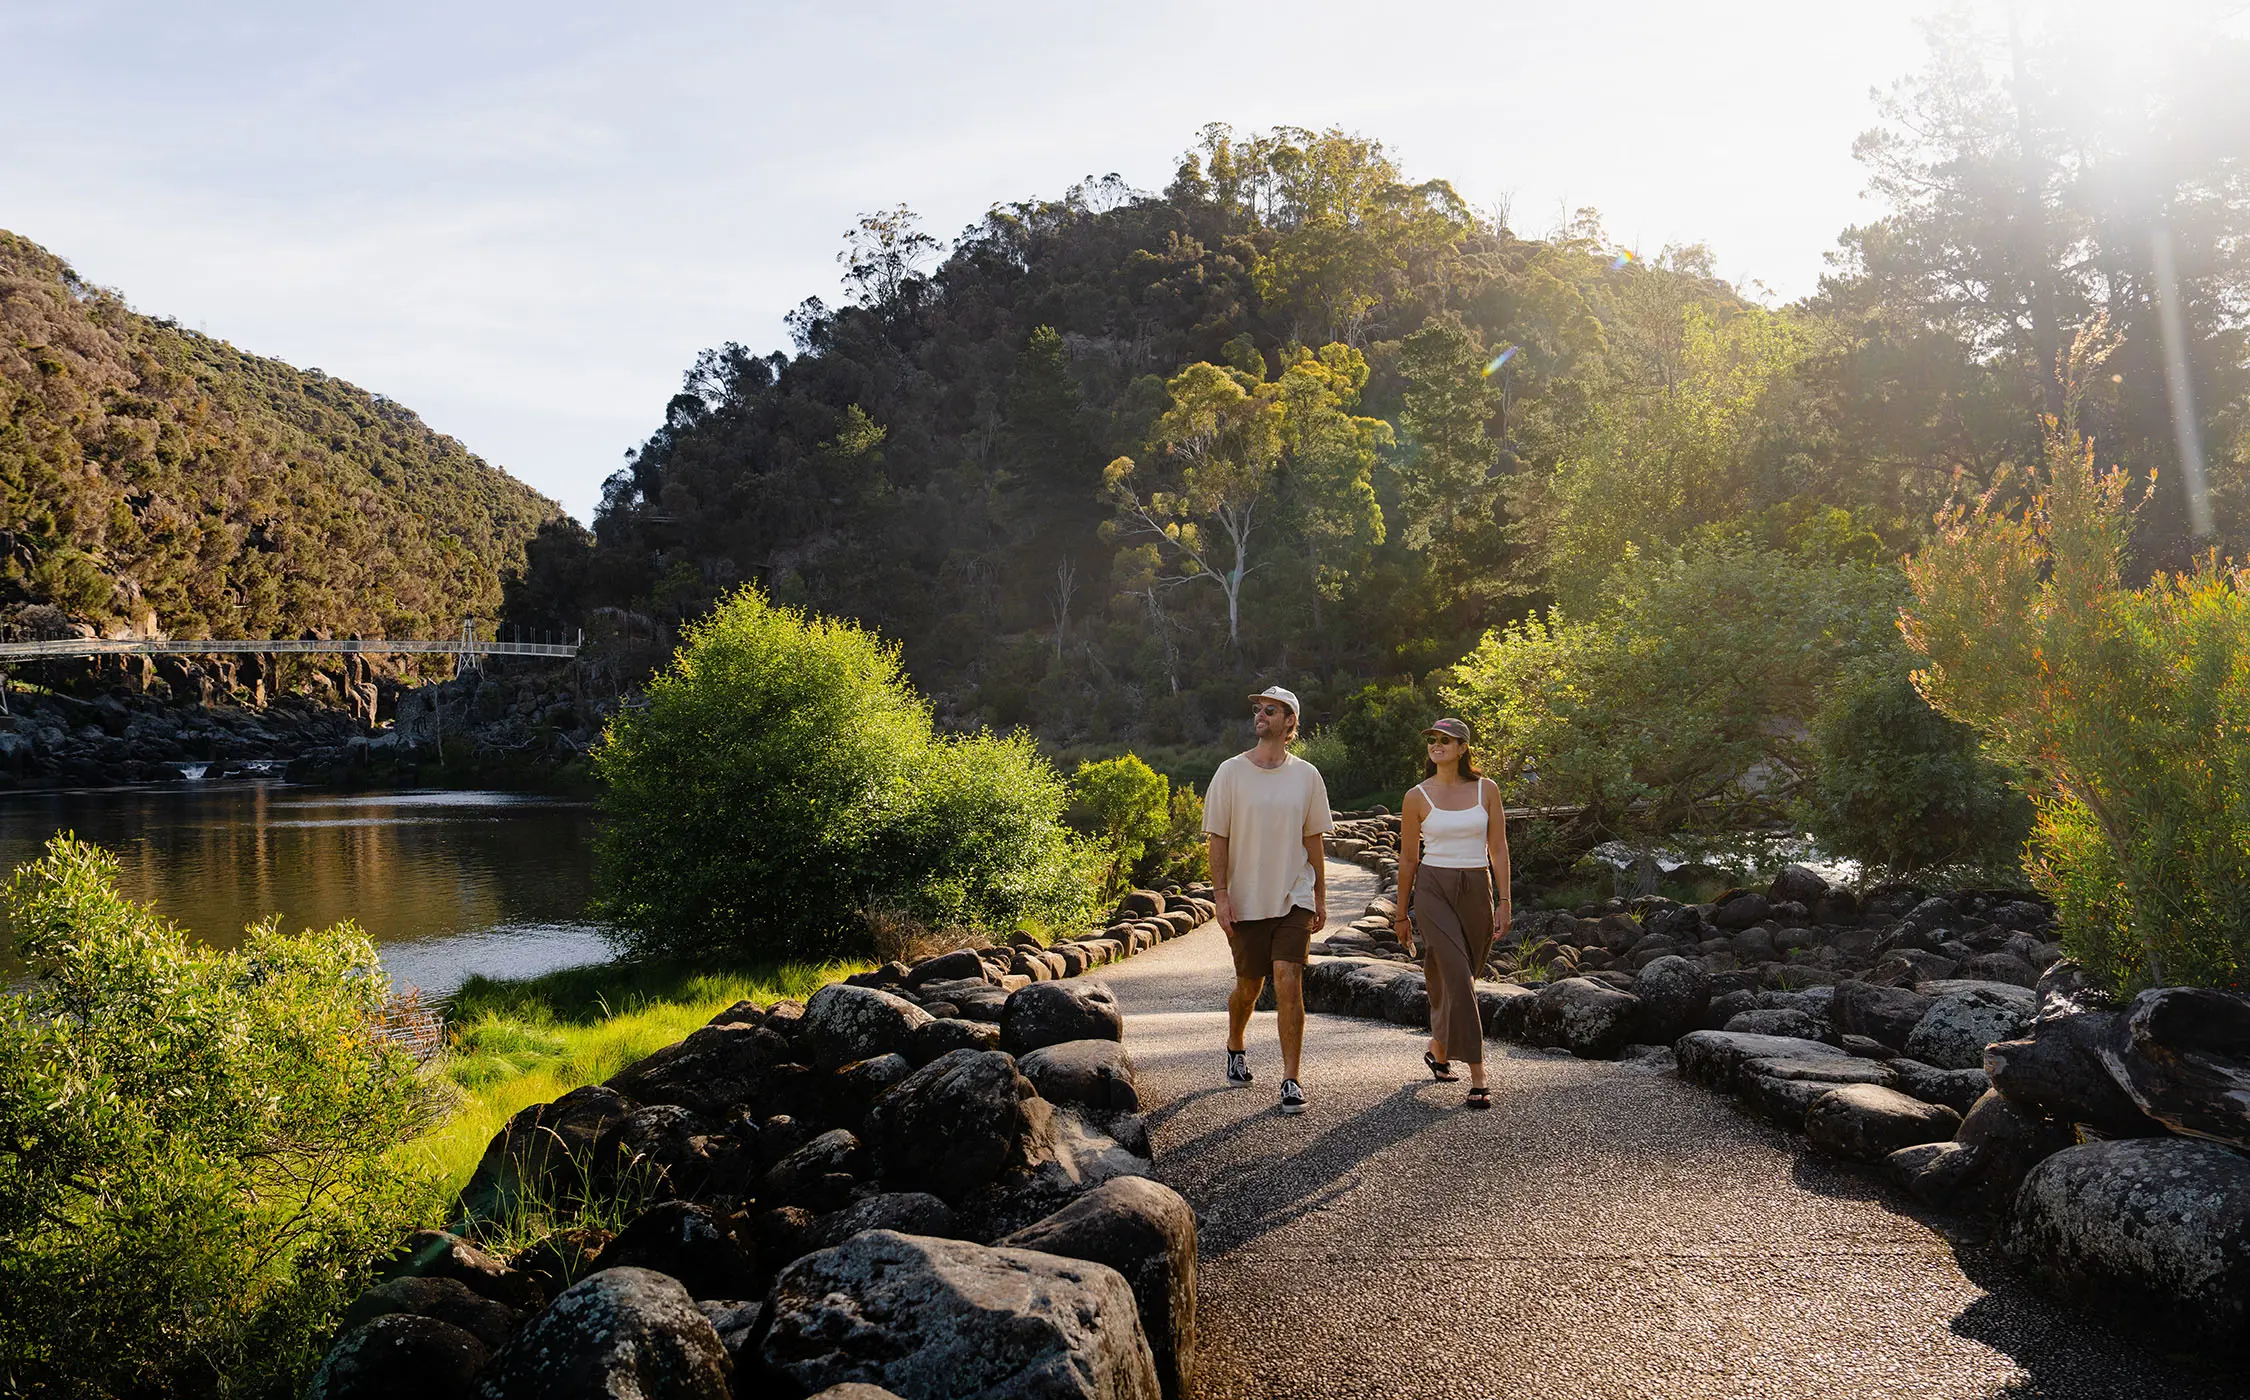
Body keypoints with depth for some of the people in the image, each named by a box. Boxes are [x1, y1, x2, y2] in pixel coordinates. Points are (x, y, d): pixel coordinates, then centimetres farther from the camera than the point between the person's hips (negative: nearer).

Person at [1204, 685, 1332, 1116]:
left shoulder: (1306, 776, 4)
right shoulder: (1230, 772, -2)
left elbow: (1312, 840, 10)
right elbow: (1218, 839, -1)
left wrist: (1320, 897, 9)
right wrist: (1221, 895, -9)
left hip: (1294, 899, 0)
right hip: (1246, 901, 0)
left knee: (1289, 983, -11)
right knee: (1248, 988, 11)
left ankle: (1290, 1080, -4)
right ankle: (1235, 1048, 40)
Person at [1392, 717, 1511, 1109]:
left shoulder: (1486, 790, 4)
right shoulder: (1417, 797, 0)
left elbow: (1498, 849, 4)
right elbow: (1408, 859, 6)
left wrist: (1504, 900, -3)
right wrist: (1401, 914, 9)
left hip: (1477, 890, 3)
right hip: (1433, 889, -2)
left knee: (1455, 979, 11)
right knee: (1459, 978, -14)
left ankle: (1438, 1050, 37)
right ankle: (1478, 1078, -12)